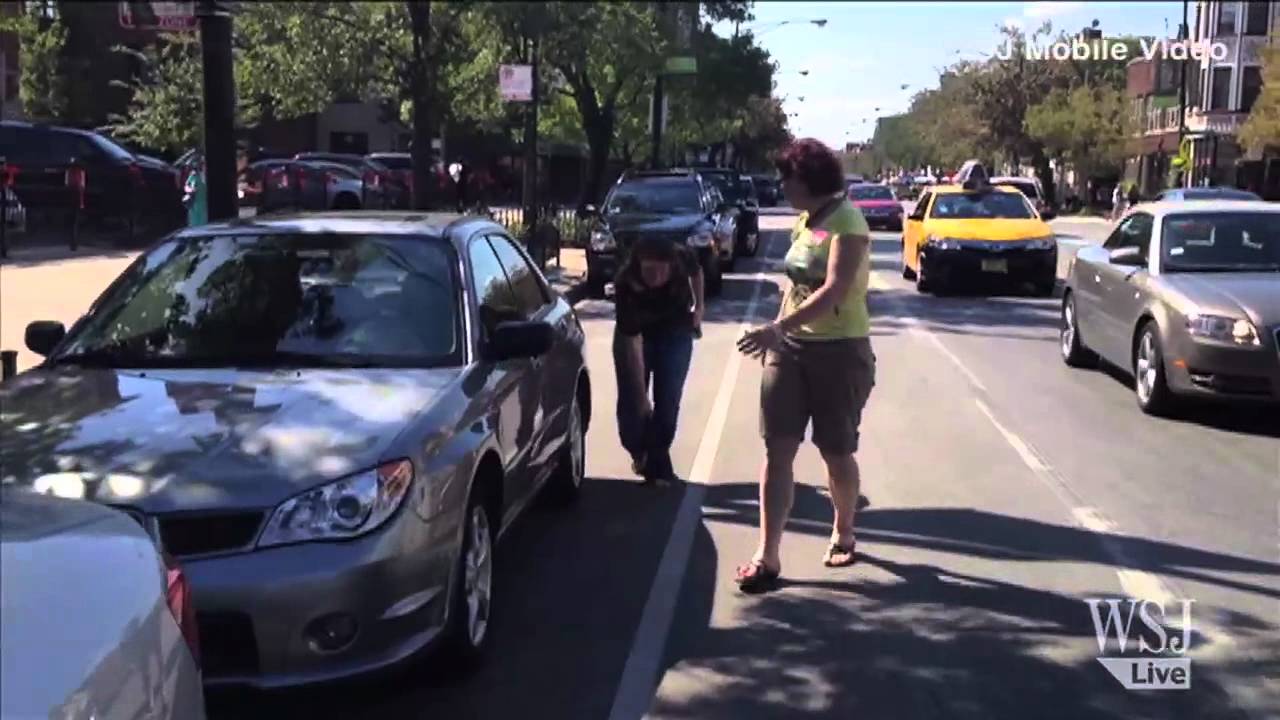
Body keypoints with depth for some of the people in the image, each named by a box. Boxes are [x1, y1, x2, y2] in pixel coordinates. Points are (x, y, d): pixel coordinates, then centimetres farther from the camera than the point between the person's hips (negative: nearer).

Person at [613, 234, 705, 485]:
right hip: (635, 335, -1)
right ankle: (639, 451, 27)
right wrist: (641, 394, -33)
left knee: (668, 401, -4)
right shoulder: (626, 283, -37)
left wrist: (698, 308, -1)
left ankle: (657, 462, 9)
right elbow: (631, 341, -34)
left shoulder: (682, 259, -30)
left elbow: (696, 272, -1)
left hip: (676, 333, 1)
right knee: (631, 399, -1)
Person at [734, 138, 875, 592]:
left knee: (836, 452, 8)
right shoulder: (804, 221, 11)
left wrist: (777, 327, -32)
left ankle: (843, 535, 33)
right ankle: (767, 557, -2)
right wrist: (778, 334, 16)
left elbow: (835, 291, -27)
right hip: (791, 348, 7)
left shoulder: (846, 222, -15)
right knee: (777, 449, -2)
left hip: (839, 351, -7)